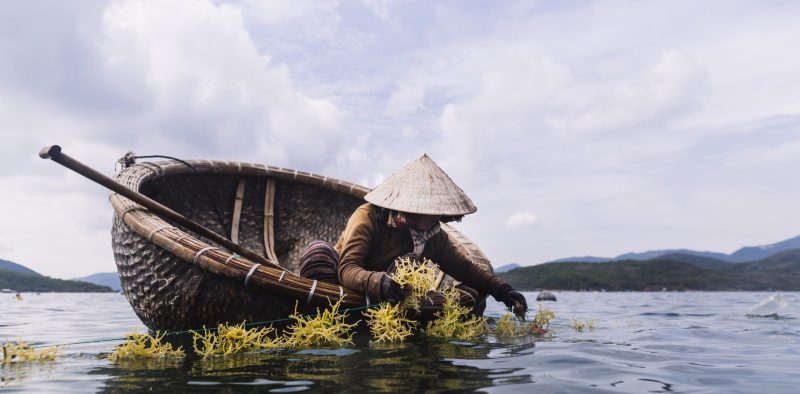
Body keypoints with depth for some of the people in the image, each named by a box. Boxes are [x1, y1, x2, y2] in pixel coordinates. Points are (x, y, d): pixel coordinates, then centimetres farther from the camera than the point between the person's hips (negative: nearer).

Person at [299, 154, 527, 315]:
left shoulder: (434, 236, -1)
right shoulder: (368, 216, -20)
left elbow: (465, 268, 4)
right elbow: (346, 269, -29)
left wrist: (500, 289, -11)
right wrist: (377, 282, -50)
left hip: (379, 301, 5)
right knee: (319, 250, -30)